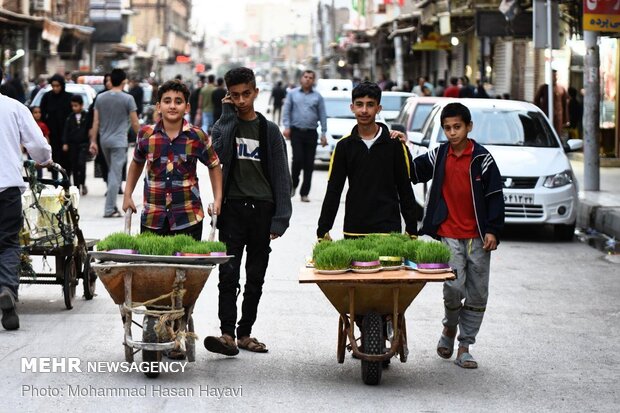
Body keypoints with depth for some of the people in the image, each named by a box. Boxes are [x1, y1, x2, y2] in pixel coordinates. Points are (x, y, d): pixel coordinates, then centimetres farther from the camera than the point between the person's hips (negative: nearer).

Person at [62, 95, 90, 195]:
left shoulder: (86, 116, -3)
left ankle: (83, 184, 3)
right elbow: (66, 131, 5)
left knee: (81, 163, -16)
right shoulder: (70, 117, 4)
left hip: (83, 143, -3)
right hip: (72, 144, 3)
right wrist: (65, 143, -2)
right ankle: (76, 186, 14)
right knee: (74, 166, 6)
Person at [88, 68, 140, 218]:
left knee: (112, 172, 19)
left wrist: (93, 141, 9)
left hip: (104, 140, 5)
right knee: (115, 175, -5)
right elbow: (135, 123, -7)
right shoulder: (127, 99, -9)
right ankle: (109, 209, -9)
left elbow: (96, 122, 5)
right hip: (119, 141, -5)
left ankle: (112, 205, 18)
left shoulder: (101, 98, 5)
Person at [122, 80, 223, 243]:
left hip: (188, 219, -1)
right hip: (152, 218, 2)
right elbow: (137, 163, 19)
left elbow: (214, 165, 11)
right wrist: (127, 195, 13)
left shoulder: (197, 136, -3)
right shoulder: (146, 134, 1)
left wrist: (218, 199, 3)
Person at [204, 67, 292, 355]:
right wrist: (228, 115, -9)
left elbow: (281, 176, 5)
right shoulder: (224, 125, 6)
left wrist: (280, 218, -4)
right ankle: (227, 334, -16)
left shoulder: (269, 130, 8)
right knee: (228, 274, -12)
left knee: (256, 278, 8)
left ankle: (245, 333, 16)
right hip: (232, 209, -2)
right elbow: (219, 153, -16)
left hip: (262, 210, 2)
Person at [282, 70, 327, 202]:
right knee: (297, 159, -13)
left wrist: (323, 133, 3)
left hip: (311, 133, 1)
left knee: (309, 164, 0)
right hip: (296, 132, -1)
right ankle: (293, 185, 11)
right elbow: (286, 111, 5)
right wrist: (287, 127, -7)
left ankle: (304, 193, 5)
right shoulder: (292, 94, 8)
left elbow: (322, 115, 9)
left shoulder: (317, 96, 9)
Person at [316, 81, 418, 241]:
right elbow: (333, 190, 7)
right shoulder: (344, 145, 6)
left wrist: (412, 231, 1)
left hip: (389, 229, -2)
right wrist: (323, 230, 1)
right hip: (353, 230, 2)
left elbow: (405, 189, 4)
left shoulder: (395, 143, 1)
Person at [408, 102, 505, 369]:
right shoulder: (438, 156, 5)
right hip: (448, 235, 0)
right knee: (454, 287, -15)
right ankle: (450, 328, 14)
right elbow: (413, 172, 15)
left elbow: (495, 196, 0)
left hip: (477, 237, 0)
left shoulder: (482, 159, -2)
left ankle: (464, 346, 16)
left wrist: (493, 231, -7)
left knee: (477, 295, 4)